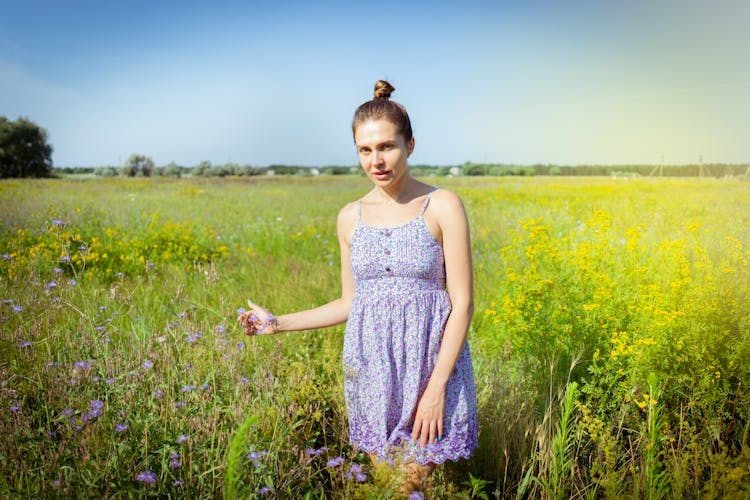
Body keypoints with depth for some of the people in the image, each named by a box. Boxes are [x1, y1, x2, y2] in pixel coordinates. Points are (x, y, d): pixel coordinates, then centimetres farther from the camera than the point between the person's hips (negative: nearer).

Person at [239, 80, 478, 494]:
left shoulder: (443, 206, -8)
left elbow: (462, 302, -9)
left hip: (430, 362, -3)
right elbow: (350, 303, 12)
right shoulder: (350, 217, 5)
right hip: (369, 365, 4)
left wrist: (437, 385, -14)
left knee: (414, 483, -1)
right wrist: (278, 323, 8)